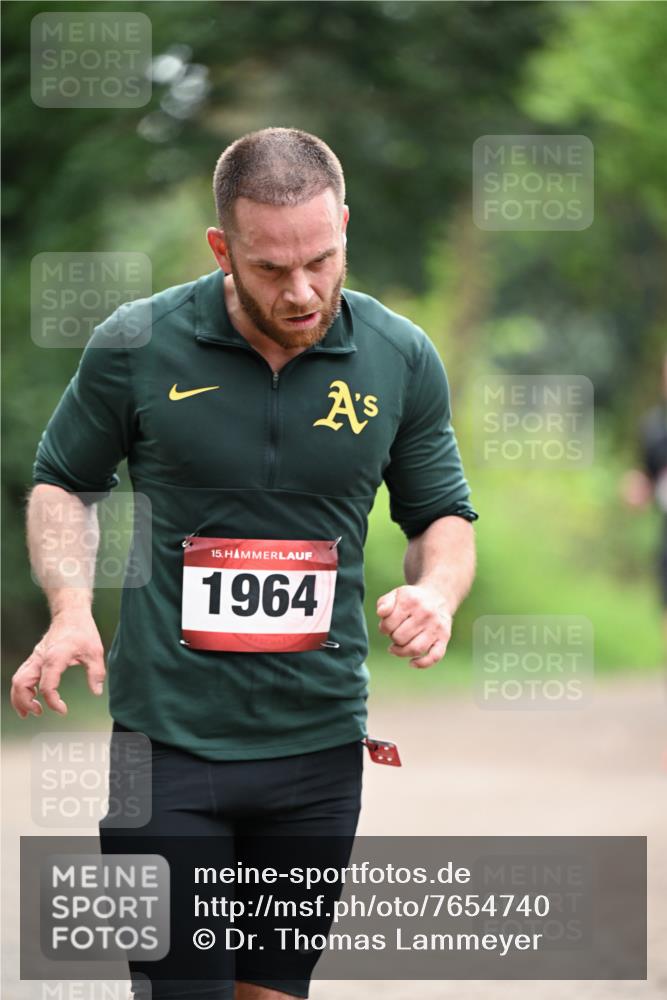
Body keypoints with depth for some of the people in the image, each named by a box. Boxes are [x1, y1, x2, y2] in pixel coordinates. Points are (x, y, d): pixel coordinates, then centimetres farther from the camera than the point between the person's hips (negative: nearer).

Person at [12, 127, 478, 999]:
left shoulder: (403, 360, 0)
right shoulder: (135, 346, -6)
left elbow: (443, 517, 14)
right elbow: (64, 484, 10)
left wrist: (436, 592, -9)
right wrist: (71, 608, -8)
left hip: (319, 745, 2)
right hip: (167, 736, -2)